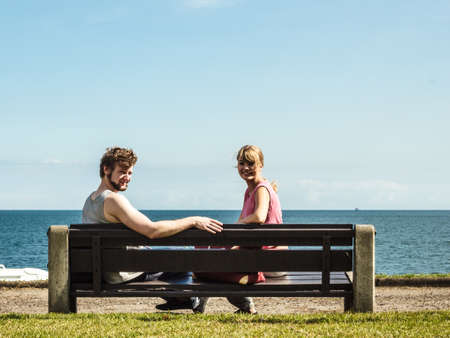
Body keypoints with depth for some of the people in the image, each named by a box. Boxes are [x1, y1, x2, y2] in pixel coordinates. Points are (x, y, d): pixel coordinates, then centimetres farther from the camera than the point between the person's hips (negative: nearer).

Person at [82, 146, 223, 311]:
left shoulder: (90, 200, 8)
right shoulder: (113, 199, -23)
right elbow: (152, 230, -32)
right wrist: (193, 221, -25)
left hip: (109, 273, 10)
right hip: (126, 274, -10)